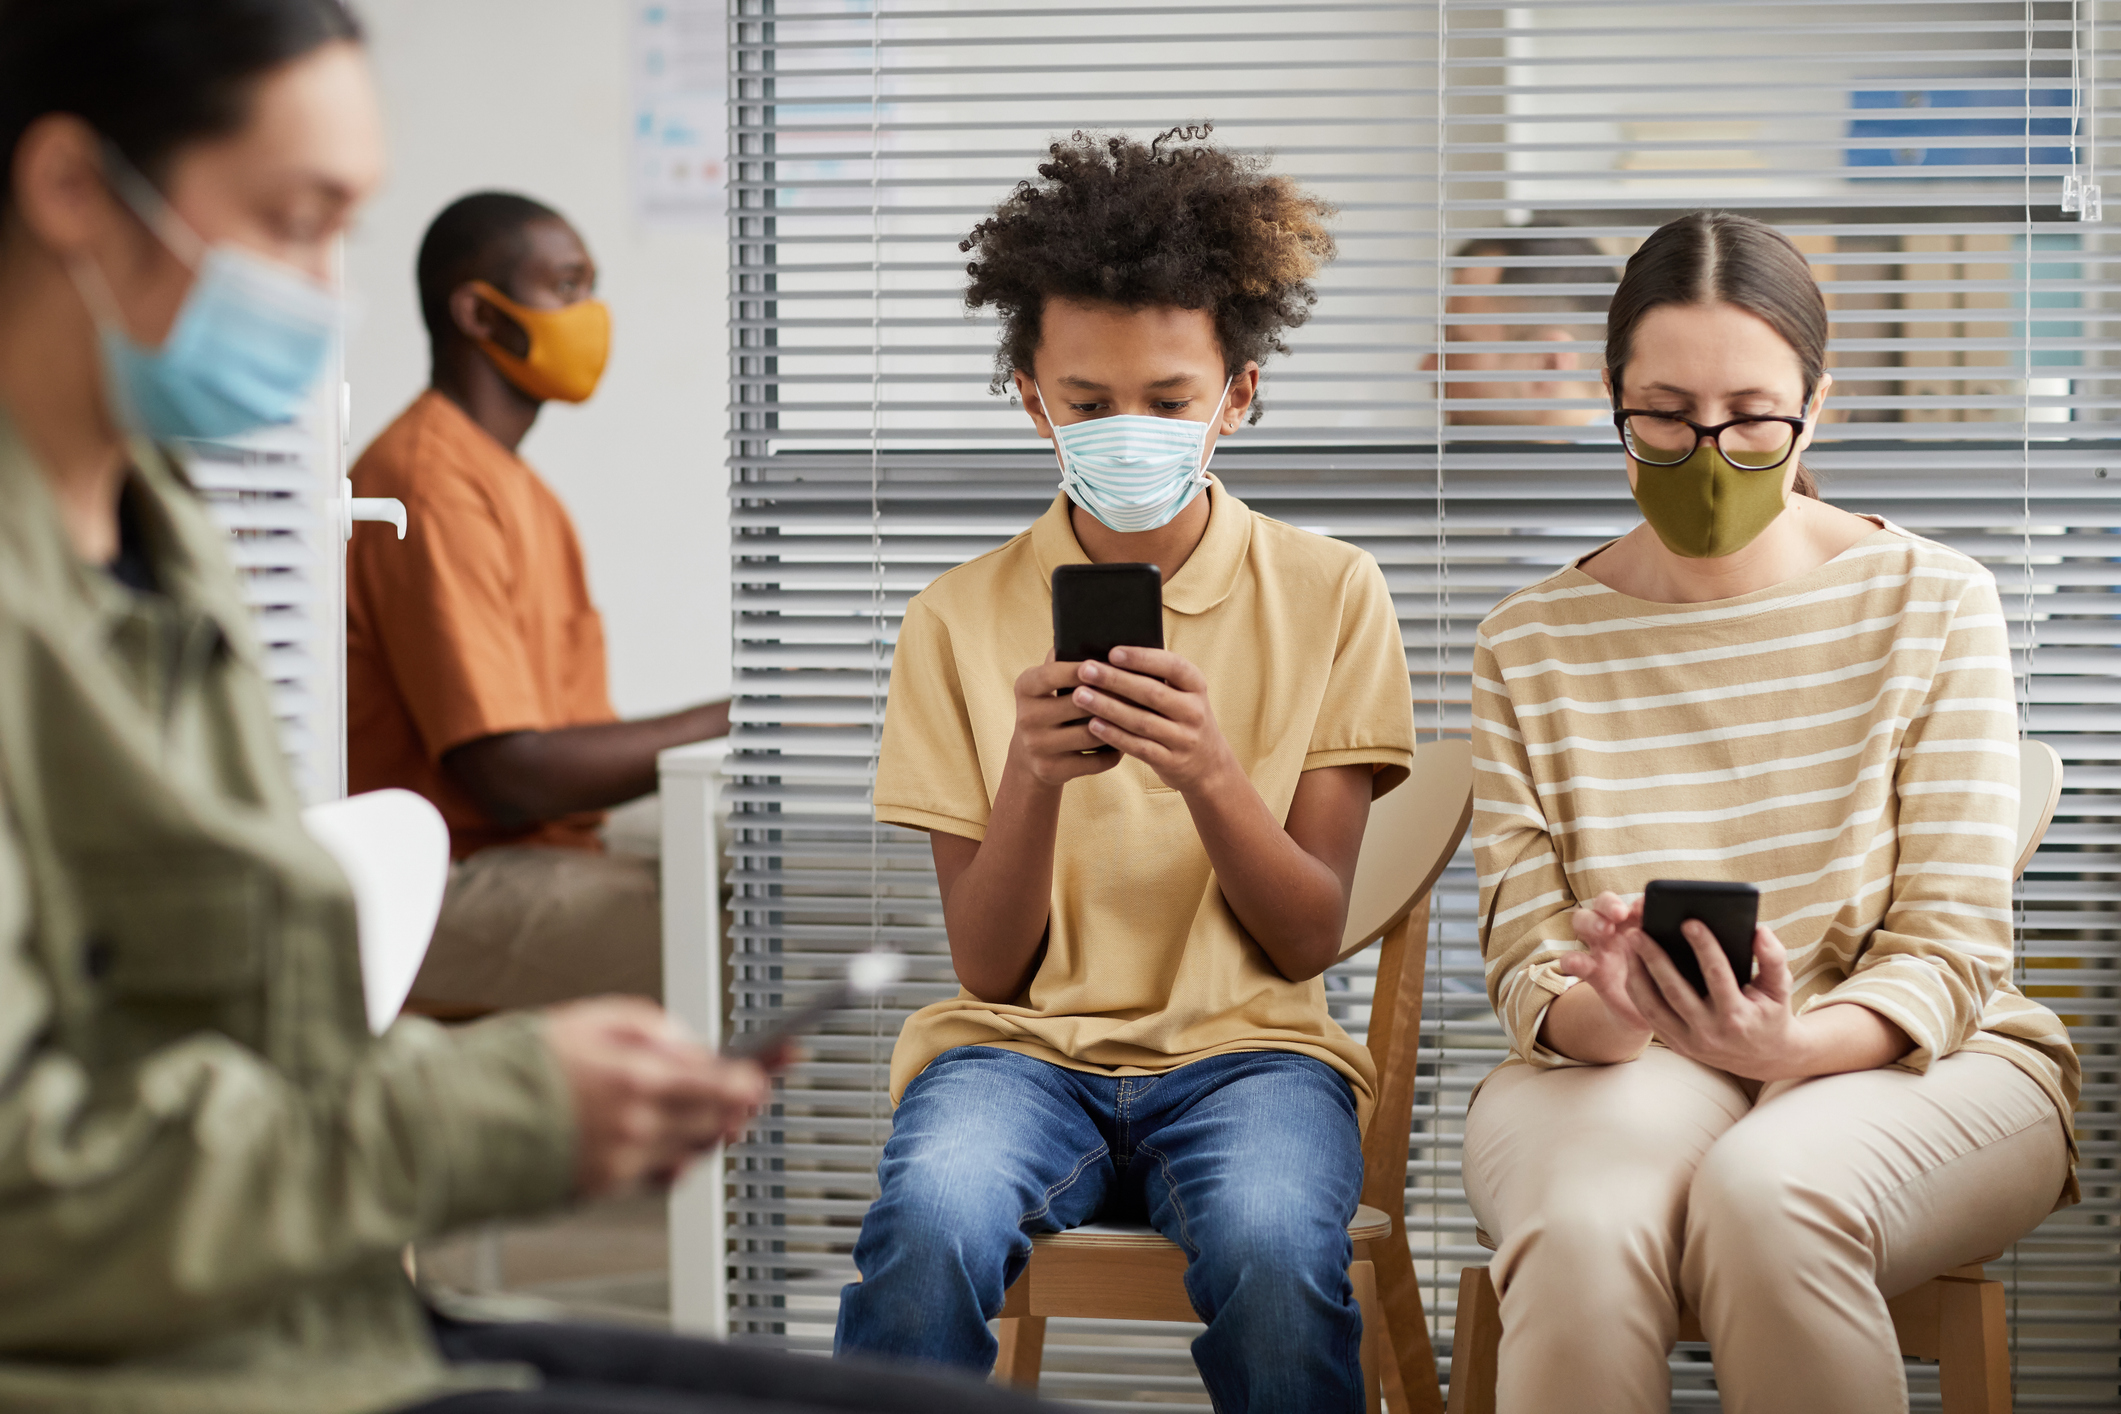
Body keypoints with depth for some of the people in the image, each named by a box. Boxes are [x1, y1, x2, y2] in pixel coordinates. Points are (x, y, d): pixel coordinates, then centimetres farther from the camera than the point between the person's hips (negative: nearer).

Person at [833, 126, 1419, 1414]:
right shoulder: (963, 620, 4)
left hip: (1245, 1042, 0)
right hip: (1023, 1044, 1)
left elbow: (1310, 940, 0)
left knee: (1273, 1250, -35)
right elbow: (991, 969, 1)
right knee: (929, 1226, -34)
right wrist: (1033, 777, -18)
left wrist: (1209, 775, -19)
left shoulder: (1329, 595, 3)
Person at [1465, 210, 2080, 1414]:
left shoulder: (1934, 604, 1)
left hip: (1903, 1065, 0)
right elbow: (1526, 963, 1)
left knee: (1766, 1191, -36)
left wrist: (1796, 1044, -26)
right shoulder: (1531, 646, 6)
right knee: (1590, 1227, -35)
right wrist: (1597, 1011, -24)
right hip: (1612, 1081, 1)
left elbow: (1950, 951, -4)